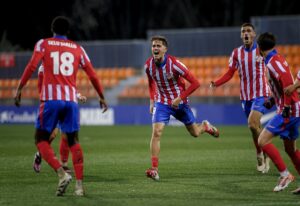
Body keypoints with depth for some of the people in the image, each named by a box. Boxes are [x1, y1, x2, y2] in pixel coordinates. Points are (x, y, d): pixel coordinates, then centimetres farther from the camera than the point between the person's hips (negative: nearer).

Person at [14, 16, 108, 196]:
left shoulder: (43, 44, 9)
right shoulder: (77, 49, 16)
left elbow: (32, 66, -6)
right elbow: (92, 75, 15)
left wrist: (19, 89, -5)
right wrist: (102, 97, 25)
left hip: (51, 99, -3)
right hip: (71, 99, 3)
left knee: (41, 139, 7)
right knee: (73, 141, 12)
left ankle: (62, 173, -15)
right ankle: (79, 184, 1)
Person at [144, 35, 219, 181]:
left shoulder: (174, 64, -26)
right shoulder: (148, 65, -12)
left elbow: (195, 83, -21)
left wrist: (180, 98, -23)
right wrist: (152, 100, 5)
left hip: (179, 103, -2)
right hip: (162, 103, 2)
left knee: (195, 133, 13)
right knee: (156, 132, -19)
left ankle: (205, 126, 52)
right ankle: (154, 169, -20)